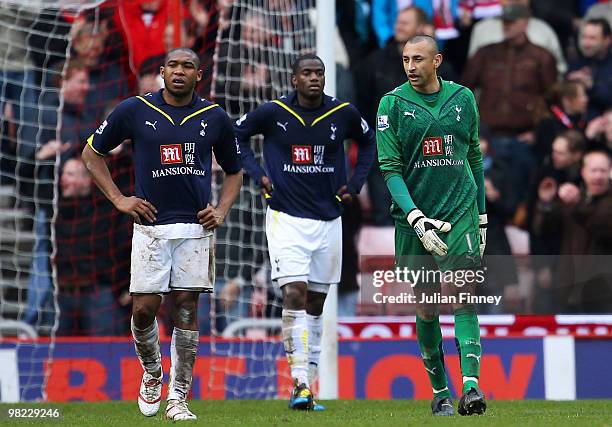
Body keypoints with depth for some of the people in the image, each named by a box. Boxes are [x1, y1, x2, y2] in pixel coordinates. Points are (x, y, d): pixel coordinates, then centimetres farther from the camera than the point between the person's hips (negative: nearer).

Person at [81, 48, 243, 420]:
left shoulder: (214, 118, 5)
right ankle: (152, 374, 23)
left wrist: (221, 211, 3)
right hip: (150, 225, -1)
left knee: (187, 309, -1)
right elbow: (92, 153, 11)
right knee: (145, 308, -5)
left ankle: (178, 397, 5)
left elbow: (234, 170, 19)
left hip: (195, 226, 1)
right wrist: (118, 199, 3)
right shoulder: (135, 111, 0)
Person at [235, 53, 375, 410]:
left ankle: (308, 384, 19)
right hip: (286, 217, -3)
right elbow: (238, 135, 10)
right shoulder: (273, 112, -7)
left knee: (315, 303, 10)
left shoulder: (343, 114, -1)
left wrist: (354, 185, 10)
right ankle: (300, 383, -19)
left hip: (328, 219, 3)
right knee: (295, 294, -17)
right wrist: (257, 174, 0)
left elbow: (368, 141, 19)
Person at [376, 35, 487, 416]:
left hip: (461, 213, 1)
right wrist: (415, 216, -17)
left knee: (464, 301, -11)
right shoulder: (392, 104, -1)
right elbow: (391, 168, -5)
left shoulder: (462, 98, 7)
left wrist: (481, 216, 15)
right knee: (426, 309, 5)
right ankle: (440, 391, 17)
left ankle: (471, 385, -19)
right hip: (415, 217, -1)